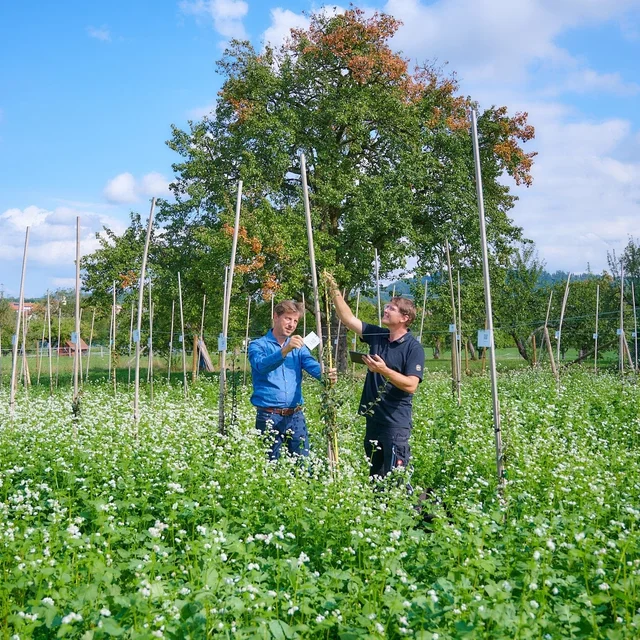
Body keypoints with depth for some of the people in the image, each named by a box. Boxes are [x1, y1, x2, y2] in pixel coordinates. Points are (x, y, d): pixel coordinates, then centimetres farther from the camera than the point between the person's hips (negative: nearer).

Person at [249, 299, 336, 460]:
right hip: (269, 417, -4)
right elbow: (261, 365, -21)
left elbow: (312, 365, -5)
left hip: (296, 416, 4)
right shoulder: (258, 345, 0)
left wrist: (326, 374, -28)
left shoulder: (298, 347, 13)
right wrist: (285, 351, -37)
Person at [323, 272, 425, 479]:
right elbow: (348, 319, 7)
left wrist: (384, 370, -27)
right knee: (375, 476, 14)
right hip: (373, 418, 7)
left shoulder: (413, 348, -10)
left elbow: (411, 385, -19)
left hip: (396, 422, -7)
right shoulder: (377, 336, 7)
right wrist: (334, 291, -1)